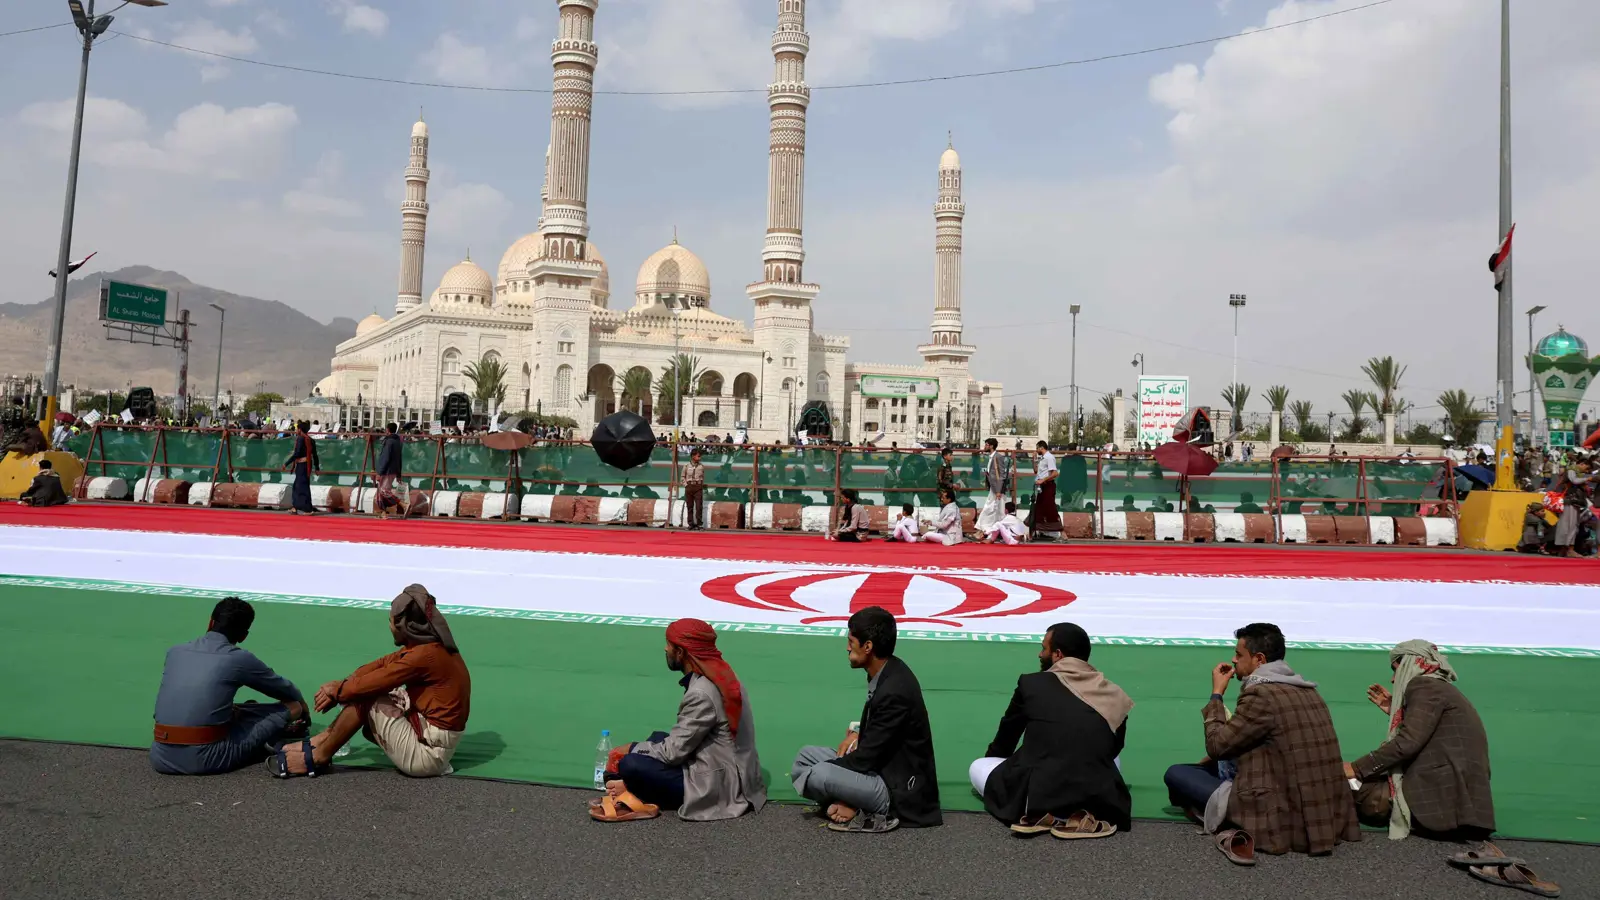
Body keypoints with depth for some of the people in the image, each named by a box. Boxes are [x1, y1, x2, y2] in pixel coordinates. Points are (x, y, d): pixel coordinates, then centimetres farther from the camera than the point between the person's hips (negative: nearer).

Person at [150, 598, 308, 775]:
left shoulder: (175, 652, 12)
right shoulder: (240, 659, 0)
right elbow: (285, 689, 18)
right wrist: (303, 708, 40)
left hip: (161, 758, 6)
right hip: (204, 760, -5)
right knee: (291, 707, 6)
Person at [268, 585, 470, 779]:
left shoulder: (424, 655, -22)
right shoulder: (428, 645, 7)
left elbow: (373, 682, -15)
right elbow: (383, 664, 11)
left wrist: (337, 691, 3)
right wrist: (340, 685, 0)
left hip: (427, 753, -9)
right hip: (430, 736, 9)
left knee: (365, 697, -8)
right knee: (365, 690, 9)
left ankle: (317, 757, 4)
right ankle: (323, 742, 11)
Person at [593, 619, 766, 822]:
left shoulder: (701, 693, -24)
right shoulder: (718, 674, 5)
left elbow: (674, 752, -18)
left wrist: (632, 750, -2)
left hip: (718, 785, -10)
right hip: (734, 775, 10)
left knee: (631, 766, -19)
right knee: (659, 738, 20)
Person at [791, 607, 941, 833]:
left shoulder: (894, 691, -26)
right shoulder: (887, 670, 2)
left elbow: (867, 758, -21)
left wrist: (815, 772, -9)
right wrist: (858, 733, 3)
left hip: (899, 788, -10)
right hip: (885, 765, 10)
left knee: (817, 776, -27)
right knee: (806, 756, 8)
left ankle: (871, 813, -9)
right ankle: (854, 804, -5)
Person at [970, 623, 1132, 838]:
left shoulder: (1031, 683, 4)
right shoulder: (1114, 697, 10)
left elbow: (1006, 735, 20)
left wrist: (990, 758, 41)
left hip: (1038, 794, -2)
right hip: (1098, 799, 2)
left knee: (978, 767, 24)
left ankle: (1038, 812, -2)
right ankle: (1080, 815, 3)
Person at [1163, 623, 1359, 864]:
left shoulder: (1262, 694, -16)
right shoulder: (1306, 690, 11)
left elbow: (1216, 746, -8)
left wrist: (1216, 694, 2)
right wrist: (1216, 760, 18)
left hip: (1284, 818, -9)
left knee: (1176, 773, 0)